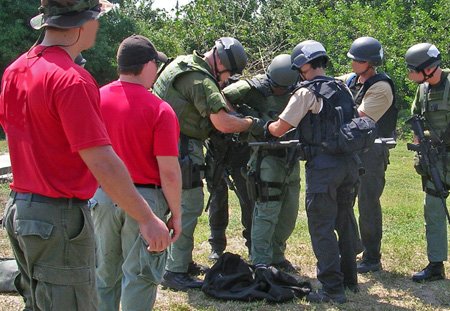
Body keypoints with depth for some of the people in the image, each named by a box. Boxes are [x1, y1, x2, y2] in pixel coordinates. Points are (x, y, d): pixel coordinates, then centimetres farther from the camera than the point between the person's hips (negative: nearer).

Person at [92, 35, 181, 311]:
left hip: (102, 196, 4)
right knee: (139, 277, 9)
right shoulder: (159, 110, -15)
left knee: (105, 272, 18)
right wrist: (176, 214, -4)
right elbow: (169, 172, -15)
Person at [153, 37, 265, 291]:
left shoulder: (182, 63, 11)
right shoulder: (201, 81, -19)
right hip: (181, 148, -10)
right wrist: (252, 124, -10)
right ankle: (175, 272, -4)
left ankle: (181, 261, 28)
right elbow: (223, 123, -23)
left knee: (178, 204, 18)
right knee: (190, 206, -6)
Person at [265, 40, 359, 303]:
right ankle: (349, 278, 28)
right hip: (349, 163, 7)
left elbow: (279, 130, -8)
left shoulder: (307, 92, -9)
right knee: (345, 221, 18)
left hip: (323, 165, -7)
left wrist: (266, 126, 15)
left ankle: (333, 289, -3)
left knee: (322, 227, -2)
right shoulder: (343, 89, 12)